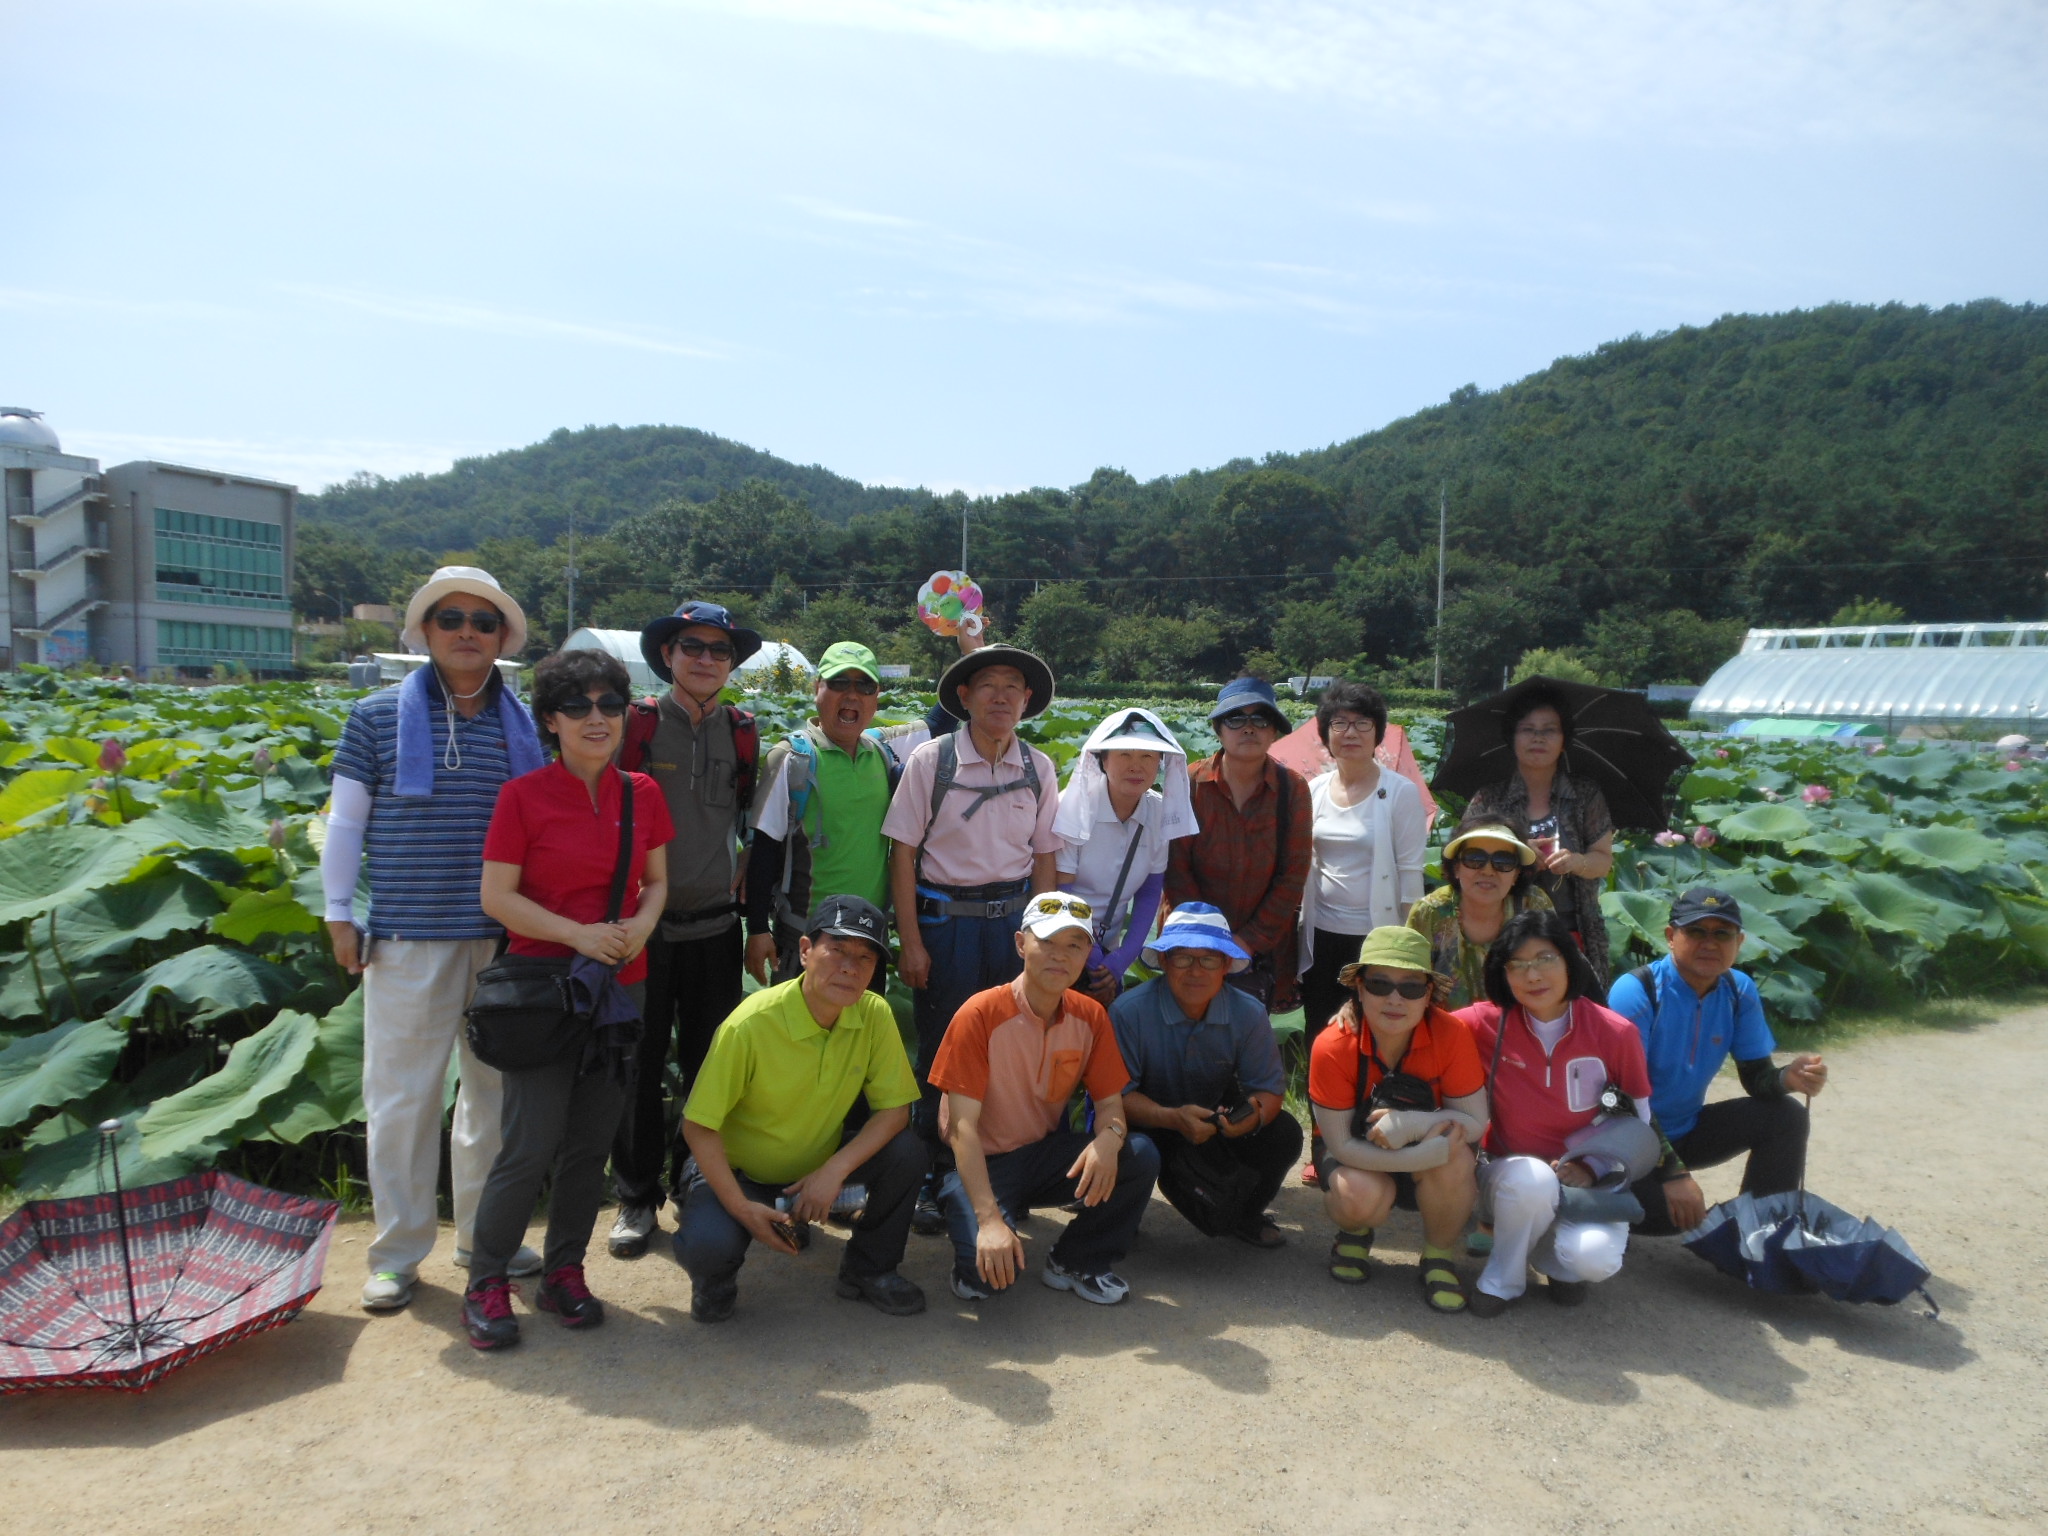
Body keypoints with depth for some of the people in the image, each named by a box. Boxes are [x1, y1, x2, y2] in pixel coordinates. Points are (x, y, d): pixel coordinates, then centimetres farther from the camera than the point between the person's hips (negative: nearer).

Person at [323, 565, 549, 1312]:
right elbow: (345, 821, 5)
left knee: (497, 1090, 12)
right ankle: (398, 1253, 18)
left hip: (506, 939, 3)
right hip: (407, 940, -3)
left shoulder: (523, 725, 7)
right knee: (402, 1096, 3)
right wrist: (339, 915, 1)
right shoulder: (378, 716, 1)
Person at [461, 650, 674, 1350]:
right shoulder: (523, 795, -7)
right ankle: (486, 1281, 16)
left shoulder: (642, 794, 6)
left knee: (591, 1142, 10)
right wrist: (578, 933, -17)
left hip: (619, 989, 4)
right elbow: (496, 896, -7)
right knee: (532, 1144, -5)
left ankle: (563, 1271, 27)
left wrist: (642, 924, -7)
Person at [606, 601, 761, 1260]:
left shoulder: (743, 733, 6)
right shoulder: (636, 724, -4)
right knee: (641, 1063, 4)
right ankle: (637, 1197, 19)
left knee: (710, 1063, 10)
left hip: (715, 926, 3)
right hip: (642, 924, -3)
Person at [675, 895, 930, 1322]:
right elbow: (698, 1127, -21)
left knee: (909, 1152, -21)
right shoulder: (751, 1024, -27)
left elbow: (894, 1109, -12)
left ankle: (868, 1269, 6)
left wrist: (835, 1169, -25)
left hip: (821, 1165, 4)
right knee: (708, 1245, -33)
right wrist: (742, 1208, -27)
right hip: (738, 1169, -4)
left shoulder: (875, 1015, -15)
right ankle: (716, 1277, 7)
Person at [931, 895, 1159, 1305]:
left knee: (1140, 1156, -20)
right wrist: (989, 1218, -33)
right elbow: (962, 1126, -23)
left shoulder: (1090, 1017, -5)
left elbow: (1110, 1102, -2)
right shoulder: (981, 1014, -21)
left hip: (1047, 1154, 5)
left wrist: (1109, 1137, -28)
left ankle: (1078, 1262, 3)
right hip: (984, 1164, -5)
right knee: (992, 1269, -31)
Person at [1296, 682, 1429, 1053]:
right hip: (1322, 934, 4)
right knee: (1318, 1037, 11)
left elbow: (1410, 870, -6)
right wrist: (1295, 931, 12)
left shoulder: (1401, 792, -6)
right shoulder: (1314, 790, 7)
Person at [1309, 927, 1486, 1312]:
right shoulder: (1332, 1047, -25)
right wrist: (1423, 1155, -36)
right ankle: (1355, 1231, 7)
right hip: (1360, 1160, -1)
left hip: (1433, 1157, 1)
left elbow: (1475, 1122, -17)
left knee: (1454, 1157, -33)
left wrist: (1414, 1124, -37)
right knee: (1361, 1196, -34)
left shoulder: (1451, 1034, -22)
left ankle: (1438, 1257, -3)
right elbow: (1342, 1145, -22)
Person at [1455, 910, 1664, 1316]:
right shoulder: (1487, 1023, -13)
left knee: (1596, 1259, -31)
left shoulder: (1615, 1033, -10)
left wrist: (1591, 1168, -13)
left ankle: (1557, 1258, 9)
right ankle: (1504, 1276, -8)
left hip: (1584, 1181, 1)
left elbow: (1638, 1122, 1)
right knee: (1532, 1178, -37)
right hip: (1510, 1180, -1)